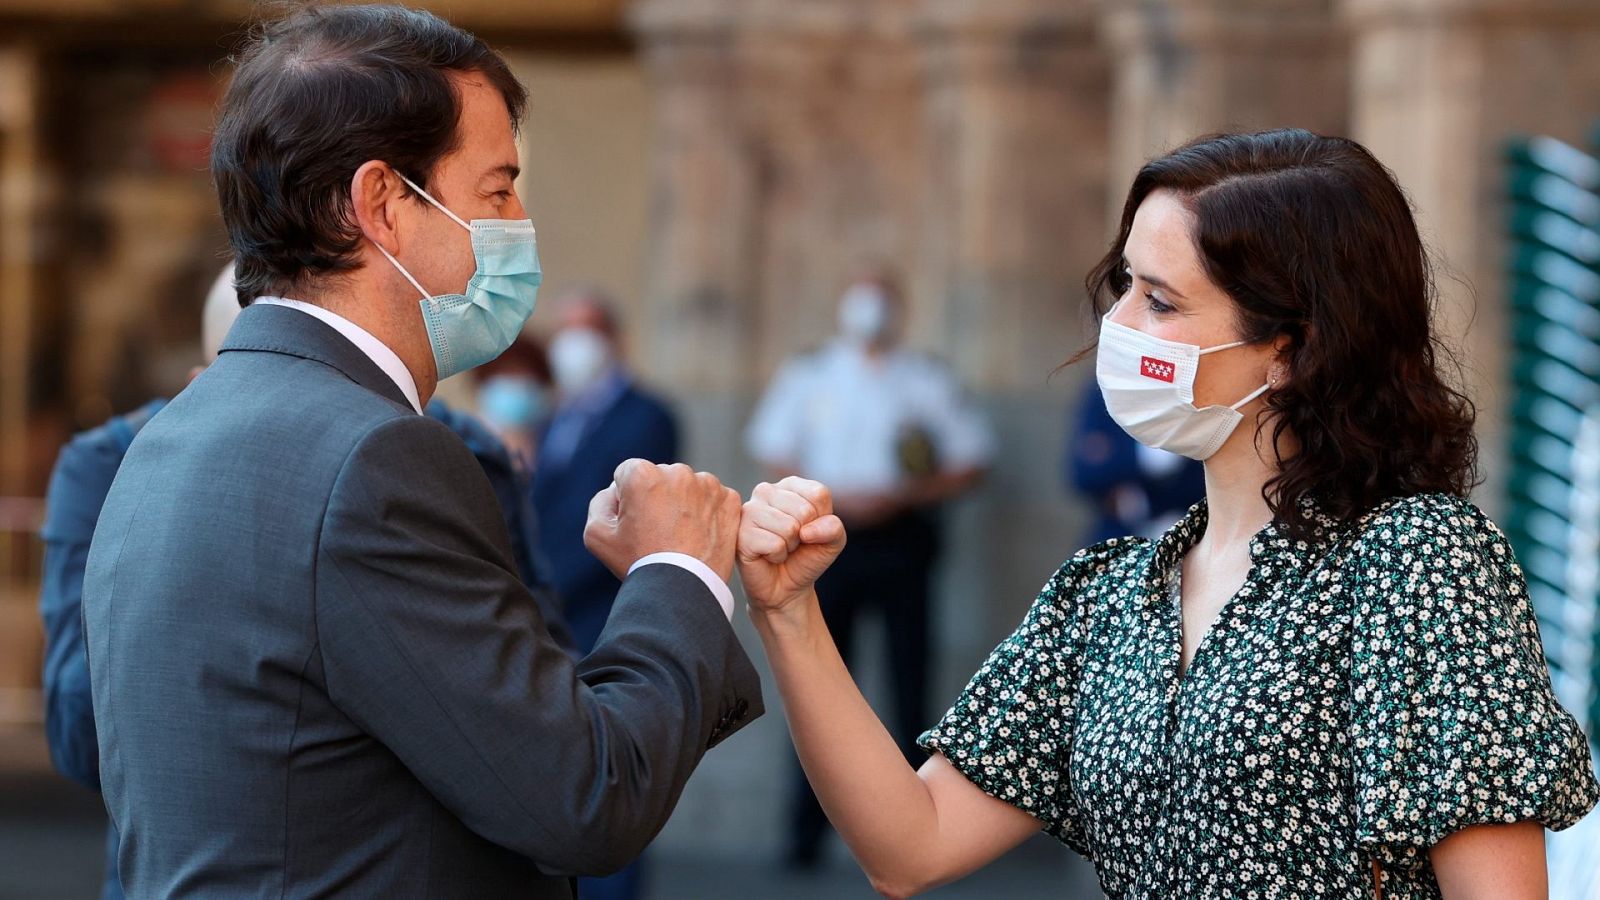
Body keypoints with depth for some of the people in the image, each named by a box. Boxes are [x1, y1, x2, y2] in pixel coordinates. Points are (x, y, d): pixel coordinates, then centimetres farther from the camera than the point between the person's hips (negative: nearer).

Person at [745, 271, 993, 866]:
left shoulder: (929, 383, 6)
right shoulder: (805, 377, 9)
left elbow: (972, 464, 3)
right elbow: (773, 456, 5)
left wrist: (902, 496, -11)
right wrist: (833, 499, -11)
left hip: (900, 537, 0)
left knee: (911, 679, -1)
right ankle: (806, 832, 4)